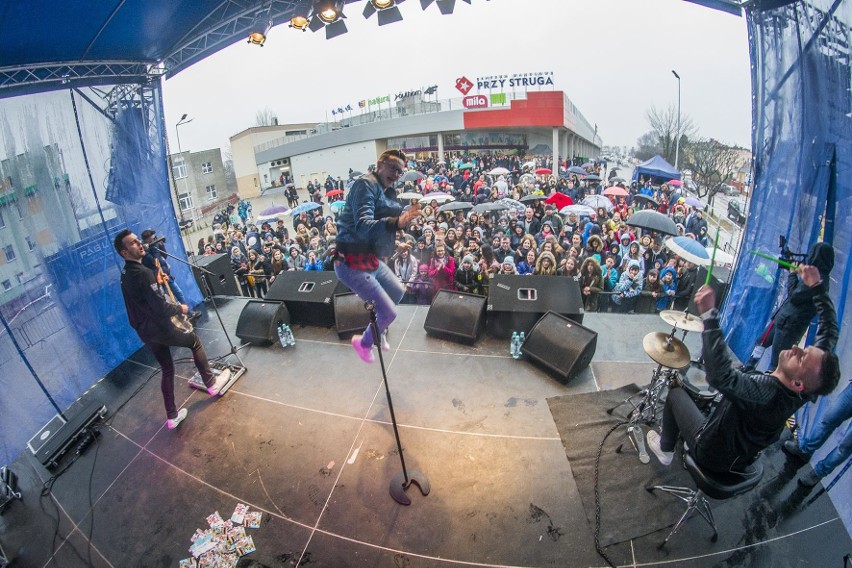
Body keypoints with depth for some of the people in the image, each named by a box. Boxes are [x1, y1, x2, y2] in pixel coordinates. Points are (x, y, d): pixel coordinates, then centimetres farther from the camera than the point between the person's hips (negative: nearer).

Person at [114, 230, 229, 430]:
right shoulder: (143, 273, -23)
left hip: (145, 332, 8)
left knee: (167, 370, 17)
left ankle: (172, 416, 23)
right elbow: (160, 308, -25)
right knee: (194, 341, 16)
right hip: (159, 329, -8)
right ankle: (211, 384, 23)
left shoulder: (125, 274, 8)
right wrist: (180, 308, -8)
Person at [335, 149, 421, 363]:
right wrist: (396, 222, -44)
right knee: (389, 313, -7)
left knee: (398, 293, 26)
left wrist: (408, 213, -5)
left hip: (370, 259, 10)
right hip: (352, 263, -10)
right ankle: (364, 342, 23)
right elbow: (363, 227, -33)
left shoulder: (388, 191, 13)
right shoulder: (366, 184, -17)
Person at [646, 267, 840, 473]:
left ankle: (665, 449, 30)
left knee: (676, 393, 14)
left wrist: (709, 313, -61)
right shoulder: (805, 392, -21)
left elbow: (721, 376, -59)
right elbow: (830, 331, -10)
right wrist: (817, 286, -14)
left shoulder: (766, 392, -41)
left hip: (711, 455, -7)